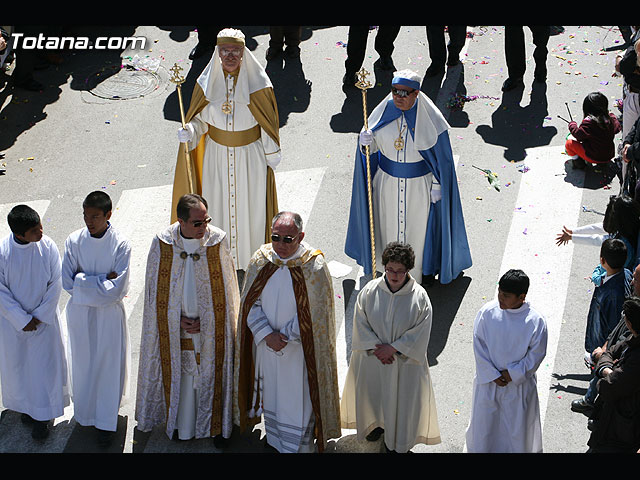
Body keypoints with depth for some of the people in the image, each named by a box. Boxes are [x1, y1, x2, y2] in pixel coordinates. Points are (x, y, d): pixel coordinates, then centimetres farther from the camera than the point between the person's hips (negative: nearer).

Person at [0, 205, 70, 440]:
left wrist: (40, 316, -11)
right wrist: (22, 319, -14)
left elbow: (56, 285, -8)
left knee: (45, 365, 8)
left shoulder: (48, 247, -16)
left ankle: (42, 416, 23)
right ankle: (26, 405, 40)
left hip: (44, 318, 0)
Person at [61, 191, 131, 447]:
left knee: (108, 364, 8)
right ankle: (85, 413, 37)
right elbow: (67, 282, -11)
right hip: (79, 311, 2)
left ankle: (106, 422, 22)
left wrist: (84, 281, -18)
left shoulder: (121, 245, -16)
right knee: (82, 362, 17)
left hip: (109, 313, -2)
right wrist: (104, 279, -17)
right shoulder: (74, 241, -9)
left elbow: (117, 289, -19)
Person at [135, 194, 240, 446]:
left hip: (211, 328, 0)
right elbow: (156, 290, -1)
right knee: (180, 374, 11)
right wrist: (178, 319, -7)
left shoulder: (218, 241, -12)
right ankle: (182, 423, 31)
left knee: (212, 373, 8)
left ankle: (216, 424, 26)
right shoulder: (162, 244, -10)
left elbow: (225, 289, -4)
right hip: (175, 329, 1)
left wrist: (204, 321, -8)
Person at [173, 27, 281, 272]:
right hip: (217, 154, 2)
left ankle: (251, 255, 28)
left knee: (249, 203, 9)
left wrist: (272, 153, 1)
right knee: (218, 202, 12)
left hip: (250, 154, -2)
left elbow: (267, 119, -4)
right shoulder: (208, 81, -7)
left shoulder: (256, 82, -14)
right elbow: (201, 117, 2)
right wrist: (189, 131, -19)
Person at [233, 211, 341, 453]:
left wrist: (284, 337, -15)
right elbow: (251, 304, -3)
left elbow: (313, 313, -14)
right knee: (272, 396, 20)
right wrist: (267, 335, -15)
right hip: (265, 345, 4)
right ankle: (274, 439, 40)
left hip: (300, 349, -4)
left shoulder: (313, 266, -17)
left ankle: (297, 445, 20)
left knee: (298, 400, 4)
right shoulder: (260, 260, -6)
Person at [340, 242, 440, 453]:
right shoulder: (370, 291, -13)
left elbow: (420, 333, -15)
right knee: (373, 393, 21)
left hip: (405, 361, -2)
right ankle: (377, 423, 50)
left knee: (401, 397, 12)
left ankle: (397, 439, 35)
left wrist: (393, 348, -19)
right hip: (372, 357, 2)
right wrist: (376, 348, -16)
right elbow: (361, 324, -7)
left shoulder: (419, 297, -18)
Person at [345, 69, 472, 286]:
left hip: (419, 184, -3)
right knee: (391, 223, 16)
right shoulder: (385, 111, -10)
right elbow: (374, 145, 1)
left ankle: (425, 268, 35)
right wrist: (366, 142, -22)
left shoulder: (429, 118, -18)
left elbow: (441, 156, -10)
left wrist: (438, 186, -9)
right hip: (388, 181, 3)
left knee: (420, 225, 14)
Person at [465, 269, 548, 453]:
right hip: (487, 382, 2)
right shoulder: (487, 312, -13)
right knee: (483, 424, 17)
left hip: (519, 385, -2)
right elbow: (478, 345, -7)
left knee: (518, 430, 13)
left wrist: (512, 374, -12)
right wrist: (492, 375, -11)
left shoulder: (536, 321, -17)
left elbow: (536, 354, -9)